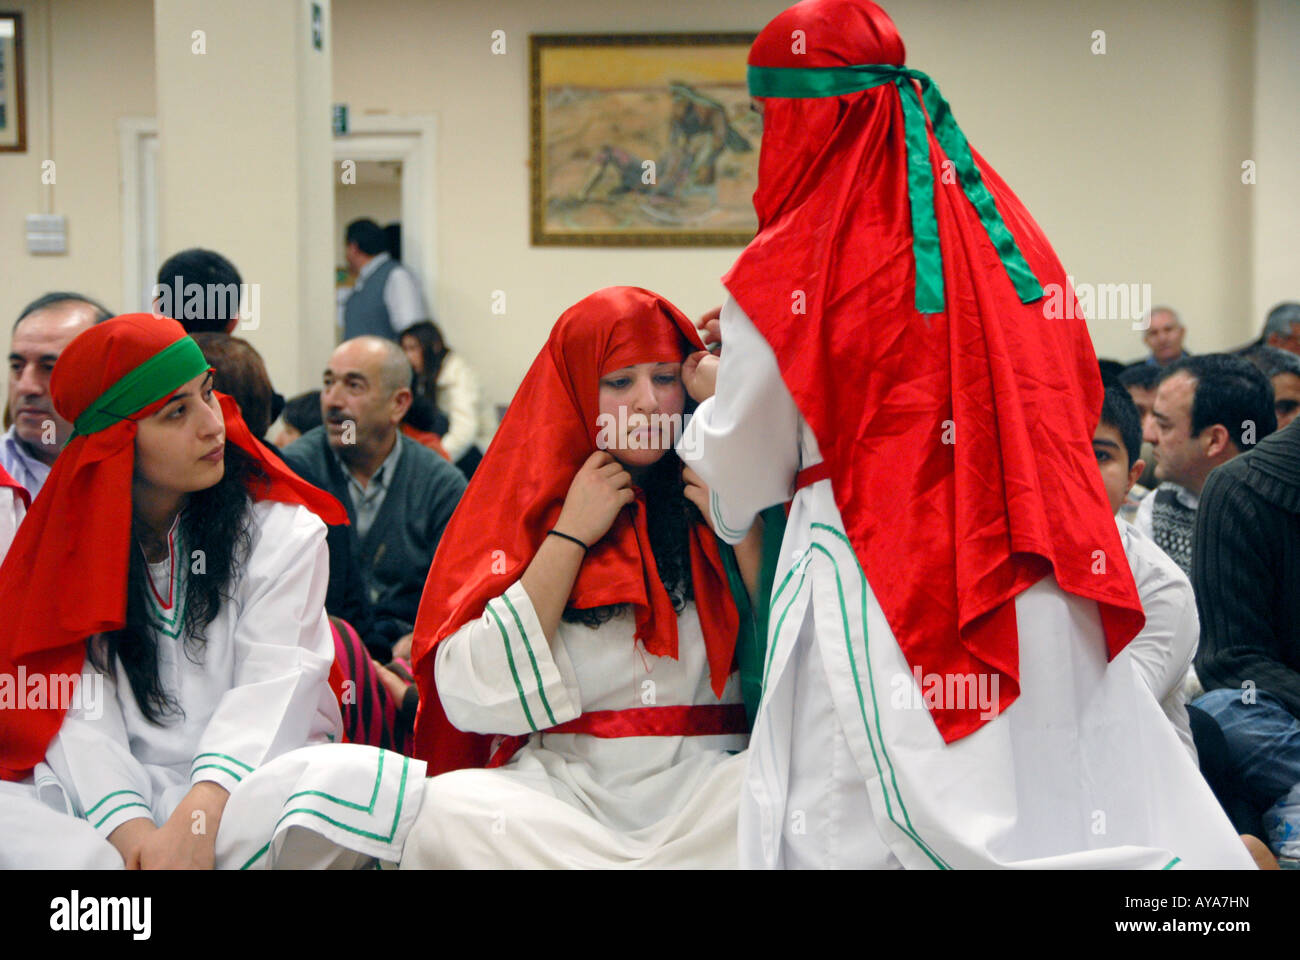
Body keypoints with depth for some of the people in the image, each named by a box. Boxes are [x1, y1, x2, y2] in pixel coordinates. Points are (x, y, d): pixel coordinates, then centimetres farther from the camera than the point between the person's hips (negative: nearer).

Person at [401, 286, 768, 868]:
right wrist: (570, 535, -5)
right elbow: (471, 700, -6)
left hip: (706, 782, 0)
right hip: (559, 787, 1)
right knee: (446, 809, -32)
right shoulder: (520, 509, 9)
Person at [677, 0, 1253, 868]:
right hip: (1044, 597, 6)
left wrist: (713, 397, 25)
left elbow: (742, 484, 4)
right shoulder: (1002, 228, 9)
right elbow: (1077, 401, 19)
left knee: (852, 829, 0)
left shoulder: (790, 272, -6)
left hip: (877, 596, -6)